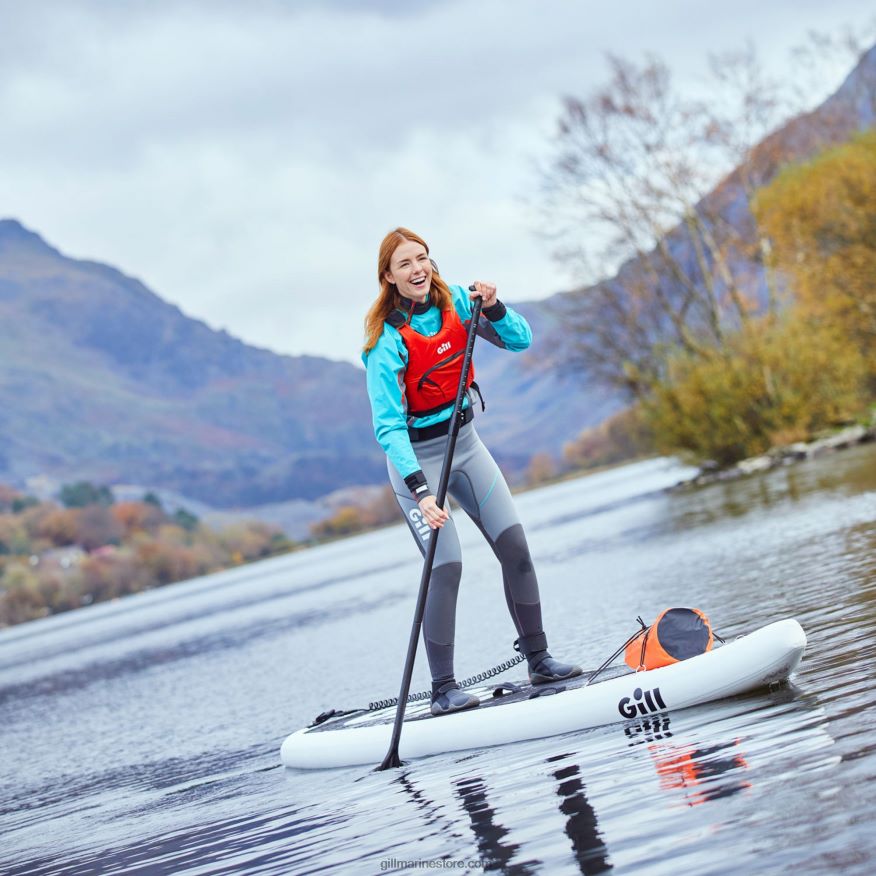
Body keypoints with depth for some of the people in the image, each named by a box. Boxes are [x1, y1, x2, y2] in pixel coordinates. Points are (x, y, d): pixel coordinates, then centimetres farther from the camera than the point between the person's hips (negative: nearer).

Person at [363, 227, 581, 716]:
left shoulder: (455, 303, -5)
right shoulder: (386, 341, -21)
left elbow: (520, 342, -3)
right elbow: (389, 427, -26)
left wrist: (494, 309, -23)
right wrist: (420, 490, -36)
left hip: (465, 442, 6)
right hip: (417, 456, -5)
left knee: (515, 546, 0)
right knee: (447, 566, -13)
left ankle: (539, 660, 12)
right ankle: (443, 689, -5)